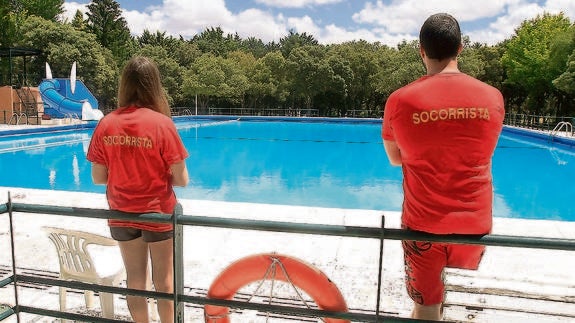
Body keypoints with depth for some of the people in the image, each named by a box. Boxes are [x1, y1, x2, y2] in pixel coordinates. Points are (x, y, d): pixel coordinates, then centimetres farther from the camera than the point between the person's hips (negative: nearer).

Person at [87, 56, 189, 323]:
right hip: (158, 214, -3)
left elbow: (98, 177, -2)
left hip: (122, 216, 3)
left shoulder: (106, 124, -7)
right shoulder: (161, 123, -17)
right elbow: (181, 180, -16)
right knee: (164, 280, 13)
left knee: (135, 279, 18)